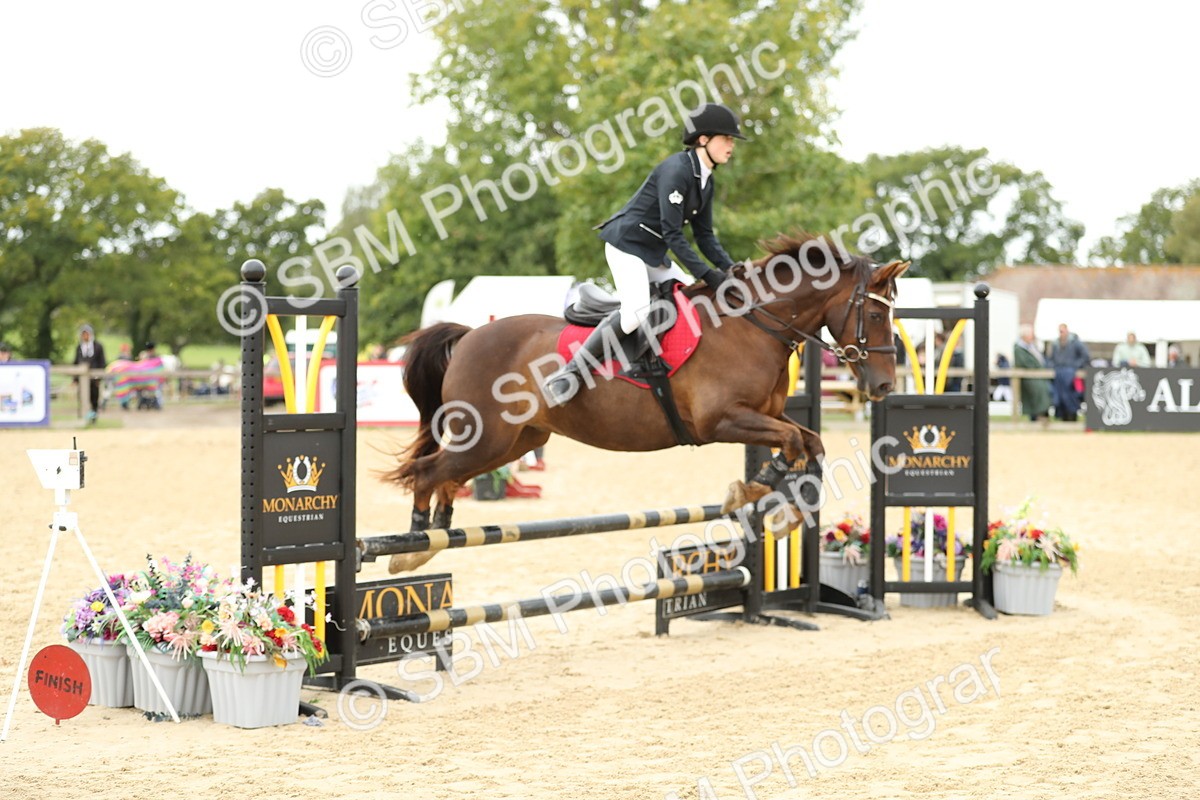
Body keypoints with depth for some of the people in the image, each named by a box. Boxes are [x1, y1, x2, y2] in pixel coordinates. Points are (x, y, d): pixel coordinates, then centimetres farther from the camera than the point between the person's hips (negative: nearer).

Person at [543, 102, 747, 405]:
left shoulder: (706, 179, 8)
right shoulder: (677, 170, -20)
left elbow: (704, 235, 11)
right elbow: (673, 234, -24)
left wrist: (730, 268, -4)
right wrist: (707, 274, -26)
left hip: (655, 254, 10)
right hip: (627, 245, -10)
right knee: (636, 312, -28)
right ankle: (570, 374, -23)